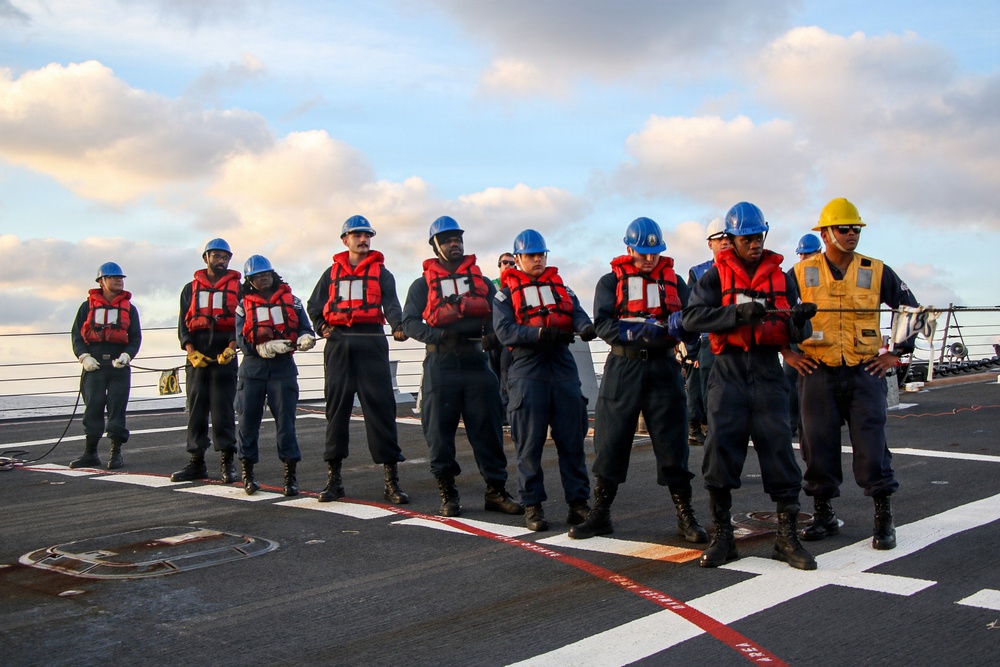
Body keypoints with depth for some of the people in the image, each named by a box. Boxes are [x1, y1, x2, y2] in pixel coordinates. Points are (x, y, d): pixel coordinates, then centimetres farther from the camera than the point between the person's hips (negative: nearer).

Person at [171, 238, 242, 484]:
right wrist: (191, 352, -4)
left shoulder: (237, 287, 11)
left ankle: (227, 462, -1)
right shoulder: (191, 288, 17)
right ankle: (196, 461, 10)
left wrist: (231, 348, -13)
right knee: (196, 407, 4)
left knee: (223, 407, -5)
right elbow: (183, 323, 11)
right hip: (196, 355, 3)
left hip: (225, 354, -3)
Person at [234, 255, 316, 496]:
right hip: (252, 368, 1)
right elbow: (242, 340, -1)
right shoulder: (244, 304, 8)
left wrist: (305, 339, -18)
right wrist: (266, 347, -18)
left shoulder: (291, 300, 10)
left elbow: (305, 329, 6)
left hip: (283, 367, -1)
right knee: (247, 420, 4)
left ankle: (290, 475, 3)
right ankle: (248, 472, 17)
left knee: (286, 421, -3)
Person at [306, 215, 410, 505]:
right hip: (338, 344, 3)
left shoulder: (380, 272, 11)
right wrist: (322, 327, 3)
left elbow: (391, 303, -5)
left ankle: (391, 479, -5)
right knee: (337, 407, 4)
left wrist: (398, 326, -25)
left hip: (371, 342, -2)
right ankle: (334, 476, 12)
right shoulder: (333, 272, 19)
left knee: (380, 406, -7)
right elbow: (314, 305, 22)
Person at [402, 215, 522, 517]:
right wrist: (438, 336, -15)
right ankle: (447, 492, 13)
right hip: (440, 365, -1)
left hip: (477, 362, 2)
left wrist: (494, 335, -11)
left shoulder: (481, 281, 18)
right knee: (440, 430, 1)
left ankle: (496, 490, 7)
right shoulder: (423, 284, 12)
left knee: (488, 429, 0)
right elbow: (410, 322, 2)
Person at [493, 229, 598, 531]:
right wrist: (540, 333, -22)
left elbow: (577, 313, 3)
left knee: (572, 440, 3)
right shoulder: (506, 293, 8)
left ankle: (578, 501, 10)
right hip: (527, 372, -3)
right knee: (529, 444, 0)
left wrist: (586, 327, -21)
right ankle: (532, 505, 9)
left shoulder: (560, 287, 20)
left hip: (563, 369, 3)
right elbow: (504, 331, -7)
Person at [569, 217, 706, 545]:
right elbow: (603, 324, -8)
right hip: (623, 368, -1)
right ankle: (600, 514, 14)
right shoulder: (611, 281, 7)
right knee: (611, 443, 3)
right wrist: (639, 331, -22)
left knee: (673, 444, 2)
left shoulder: (673, 281, 13)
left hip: (663, 368, 1)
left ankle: (686, 517, 11)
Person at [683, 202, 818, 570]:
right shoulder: (716, 275, 5)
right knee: (720, 449, -4)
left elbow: (793, 335, 10)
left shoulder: (779, 275, 13)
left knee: (779, 449, -1)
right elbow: (692, 317, -11)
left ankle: (787, 537, 9)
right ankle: (722, 537, 9)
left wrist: (799, 320, -13)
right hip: (728, 370, -2)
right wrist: (738, 313, -22)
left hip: (768, 370, 2)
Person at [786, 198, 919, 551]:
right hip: (818, 373, 0)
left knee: (871, 444, -2)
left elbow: (912, 310, 11)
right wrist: (788, 352, 3)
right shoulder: (801, 274, 1)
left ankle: (884, 518, 10)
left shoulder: (877, 272, 3)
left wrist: (897, 353, 4)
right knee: (818, 444, 4)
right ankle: (824, 514, 19)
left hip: (865, 372, 0)